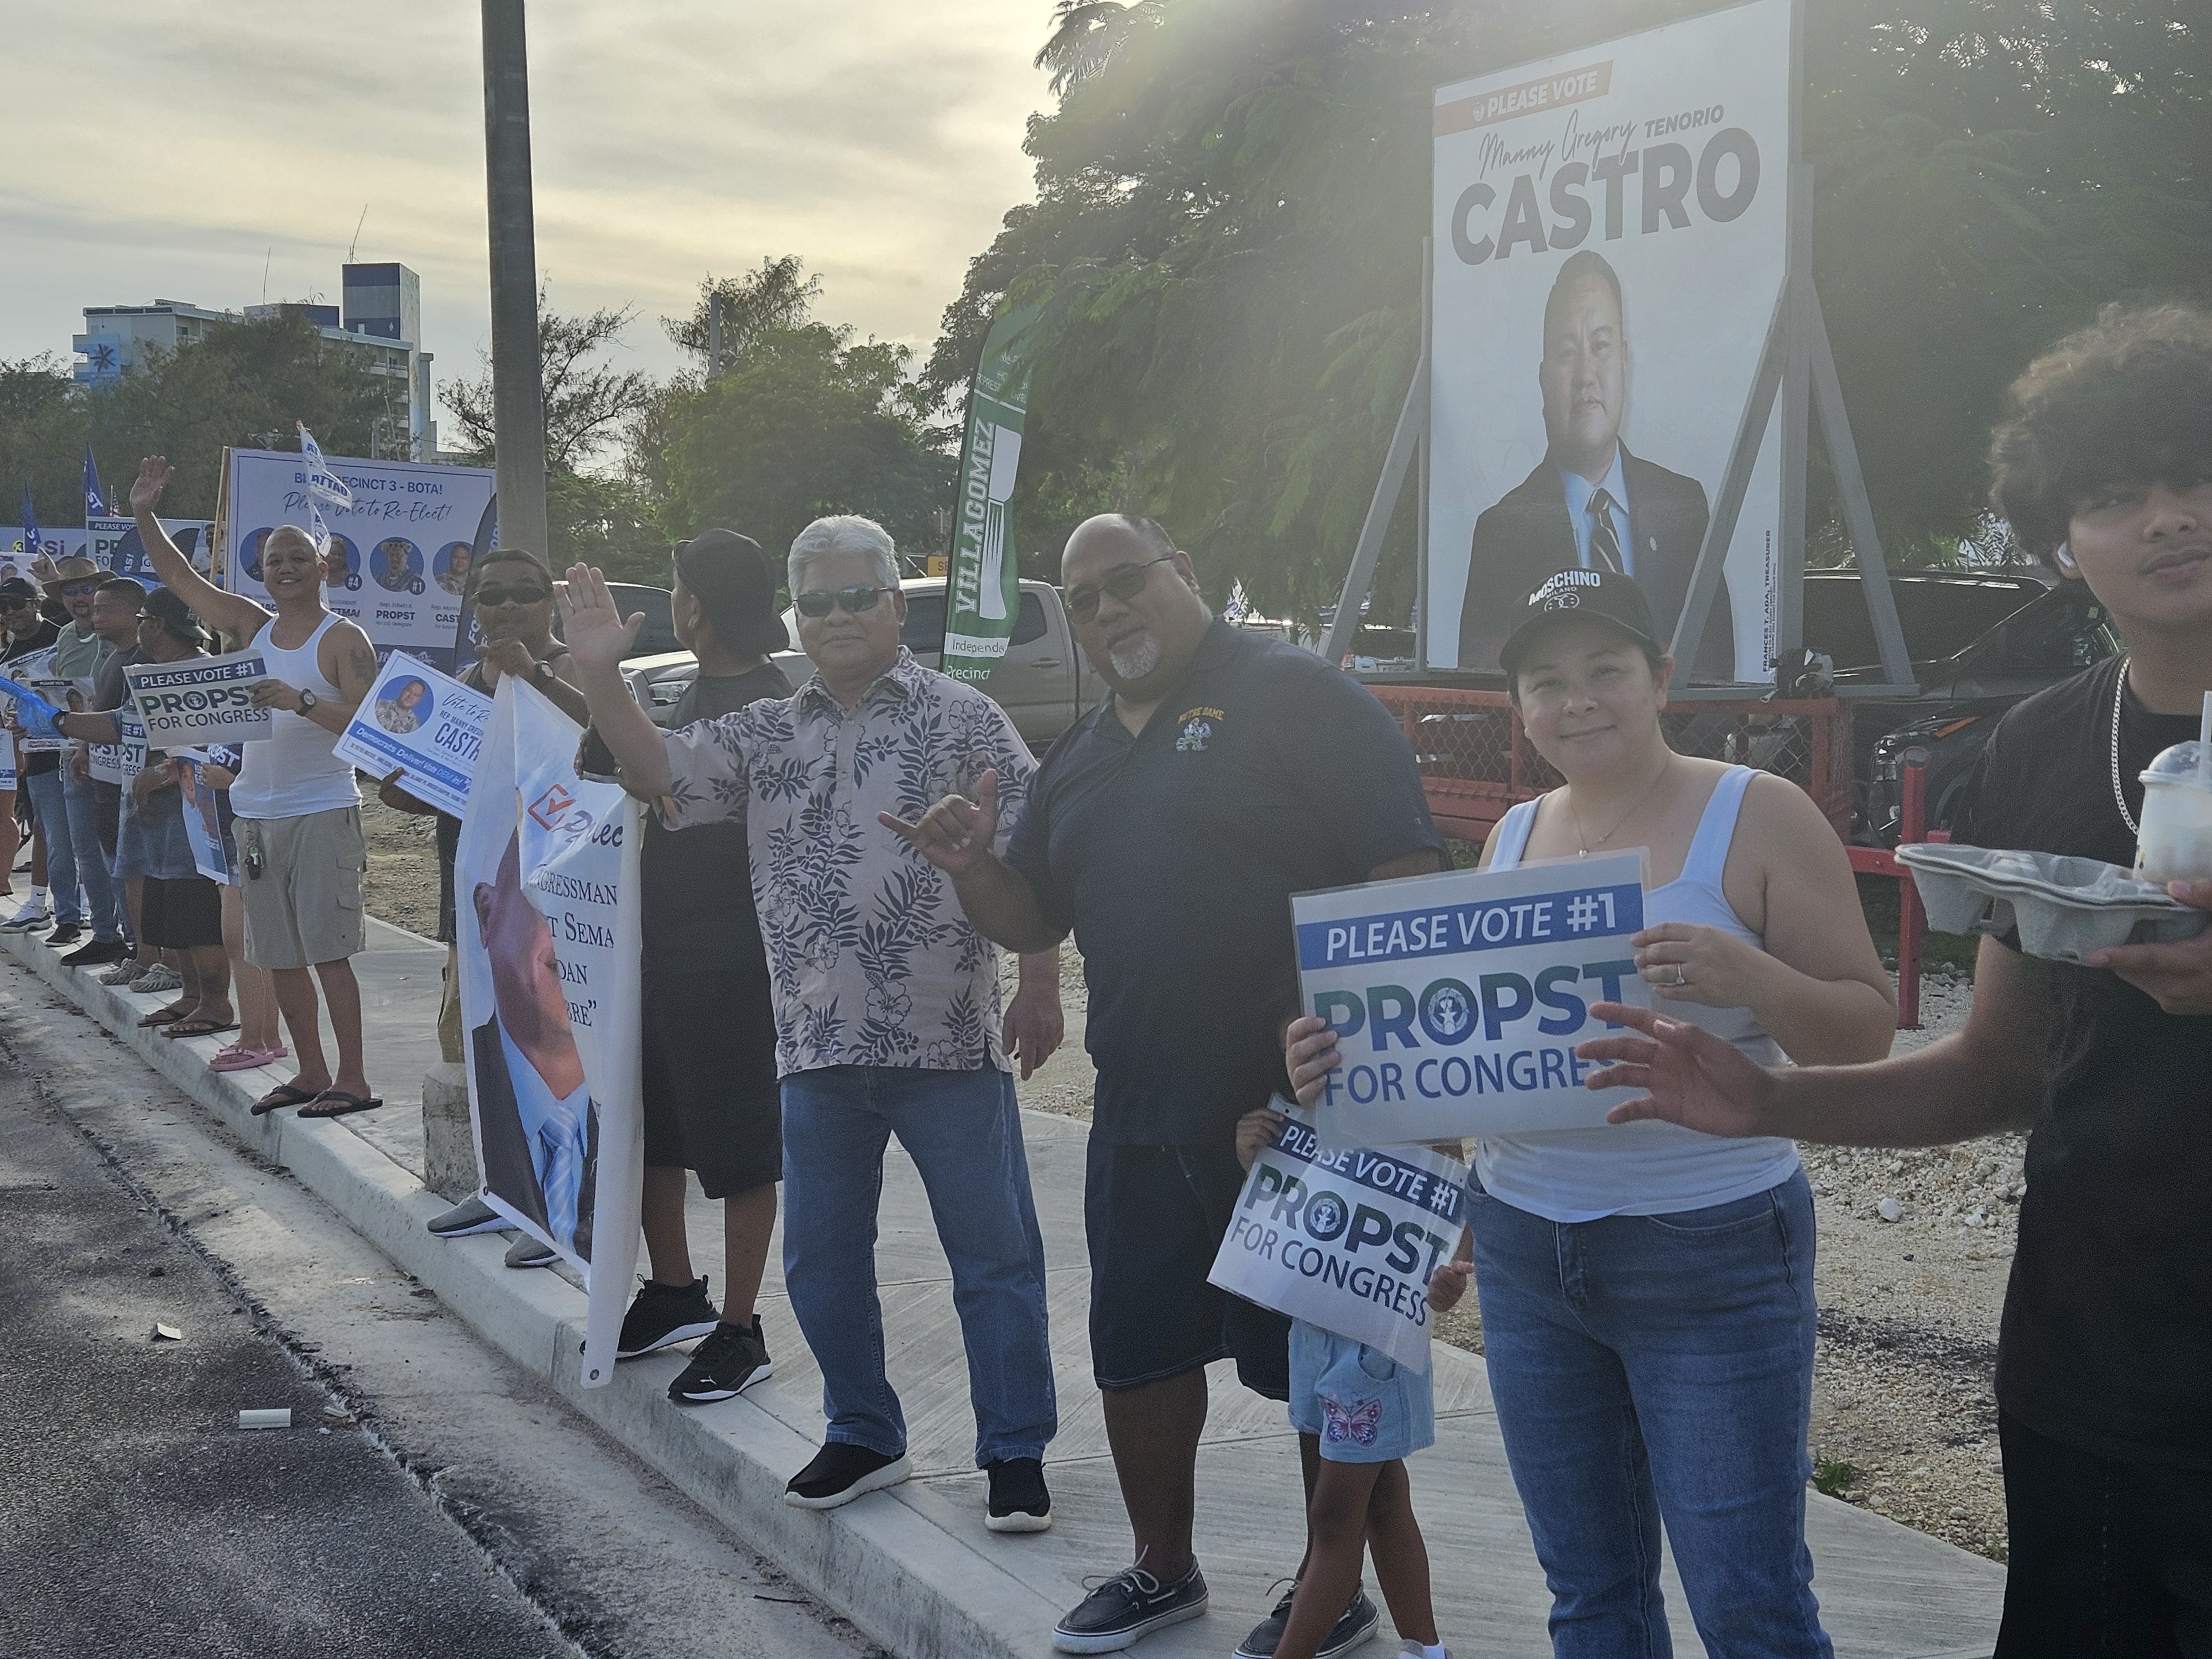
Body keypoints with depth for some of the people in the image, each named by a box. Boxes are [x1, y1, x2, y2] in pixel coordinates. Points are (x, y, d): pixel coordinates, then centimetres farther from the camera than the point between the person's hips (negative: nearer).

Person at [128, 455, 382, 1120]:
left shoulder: (344, 639, -6)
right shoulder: (252, 626, 11)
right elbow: (178, 576, 16)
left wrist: (301, 701, -25)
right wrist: (145, 515, 6)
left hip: (322, 812, -7)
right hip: (257, 812, 7)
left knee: (327, 951, -9)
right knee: (279, 956, 10)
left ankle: (353, 1078, -3)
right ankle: (311, 1072, 19)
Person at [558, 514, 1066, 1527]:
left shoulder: (962, 719, 0)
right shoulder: (767, 735, 12)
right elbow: (659, 775, 0)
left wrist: (1039, 986, -8)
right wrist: (600, 679, -13)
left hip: (948, 1043, -4)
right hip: (818, 1050, 4)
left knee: (994, 1254, 3)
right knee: (821, 1261, 13)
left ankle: (1015, 1452, 16)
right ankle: (865, 1438, 31)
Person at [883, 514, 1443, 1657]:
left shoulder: (1294, 697, -9)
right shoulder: (1081, 756, 15)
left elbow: (1406, 871, -15)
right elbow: (1030, 921, 19)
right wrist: (970, 865, -2)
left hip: (1299, 1104, -7)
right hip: (1139, 1114, 7)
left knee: (1320, 1362, 7)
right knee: (1136, 1351, 16)